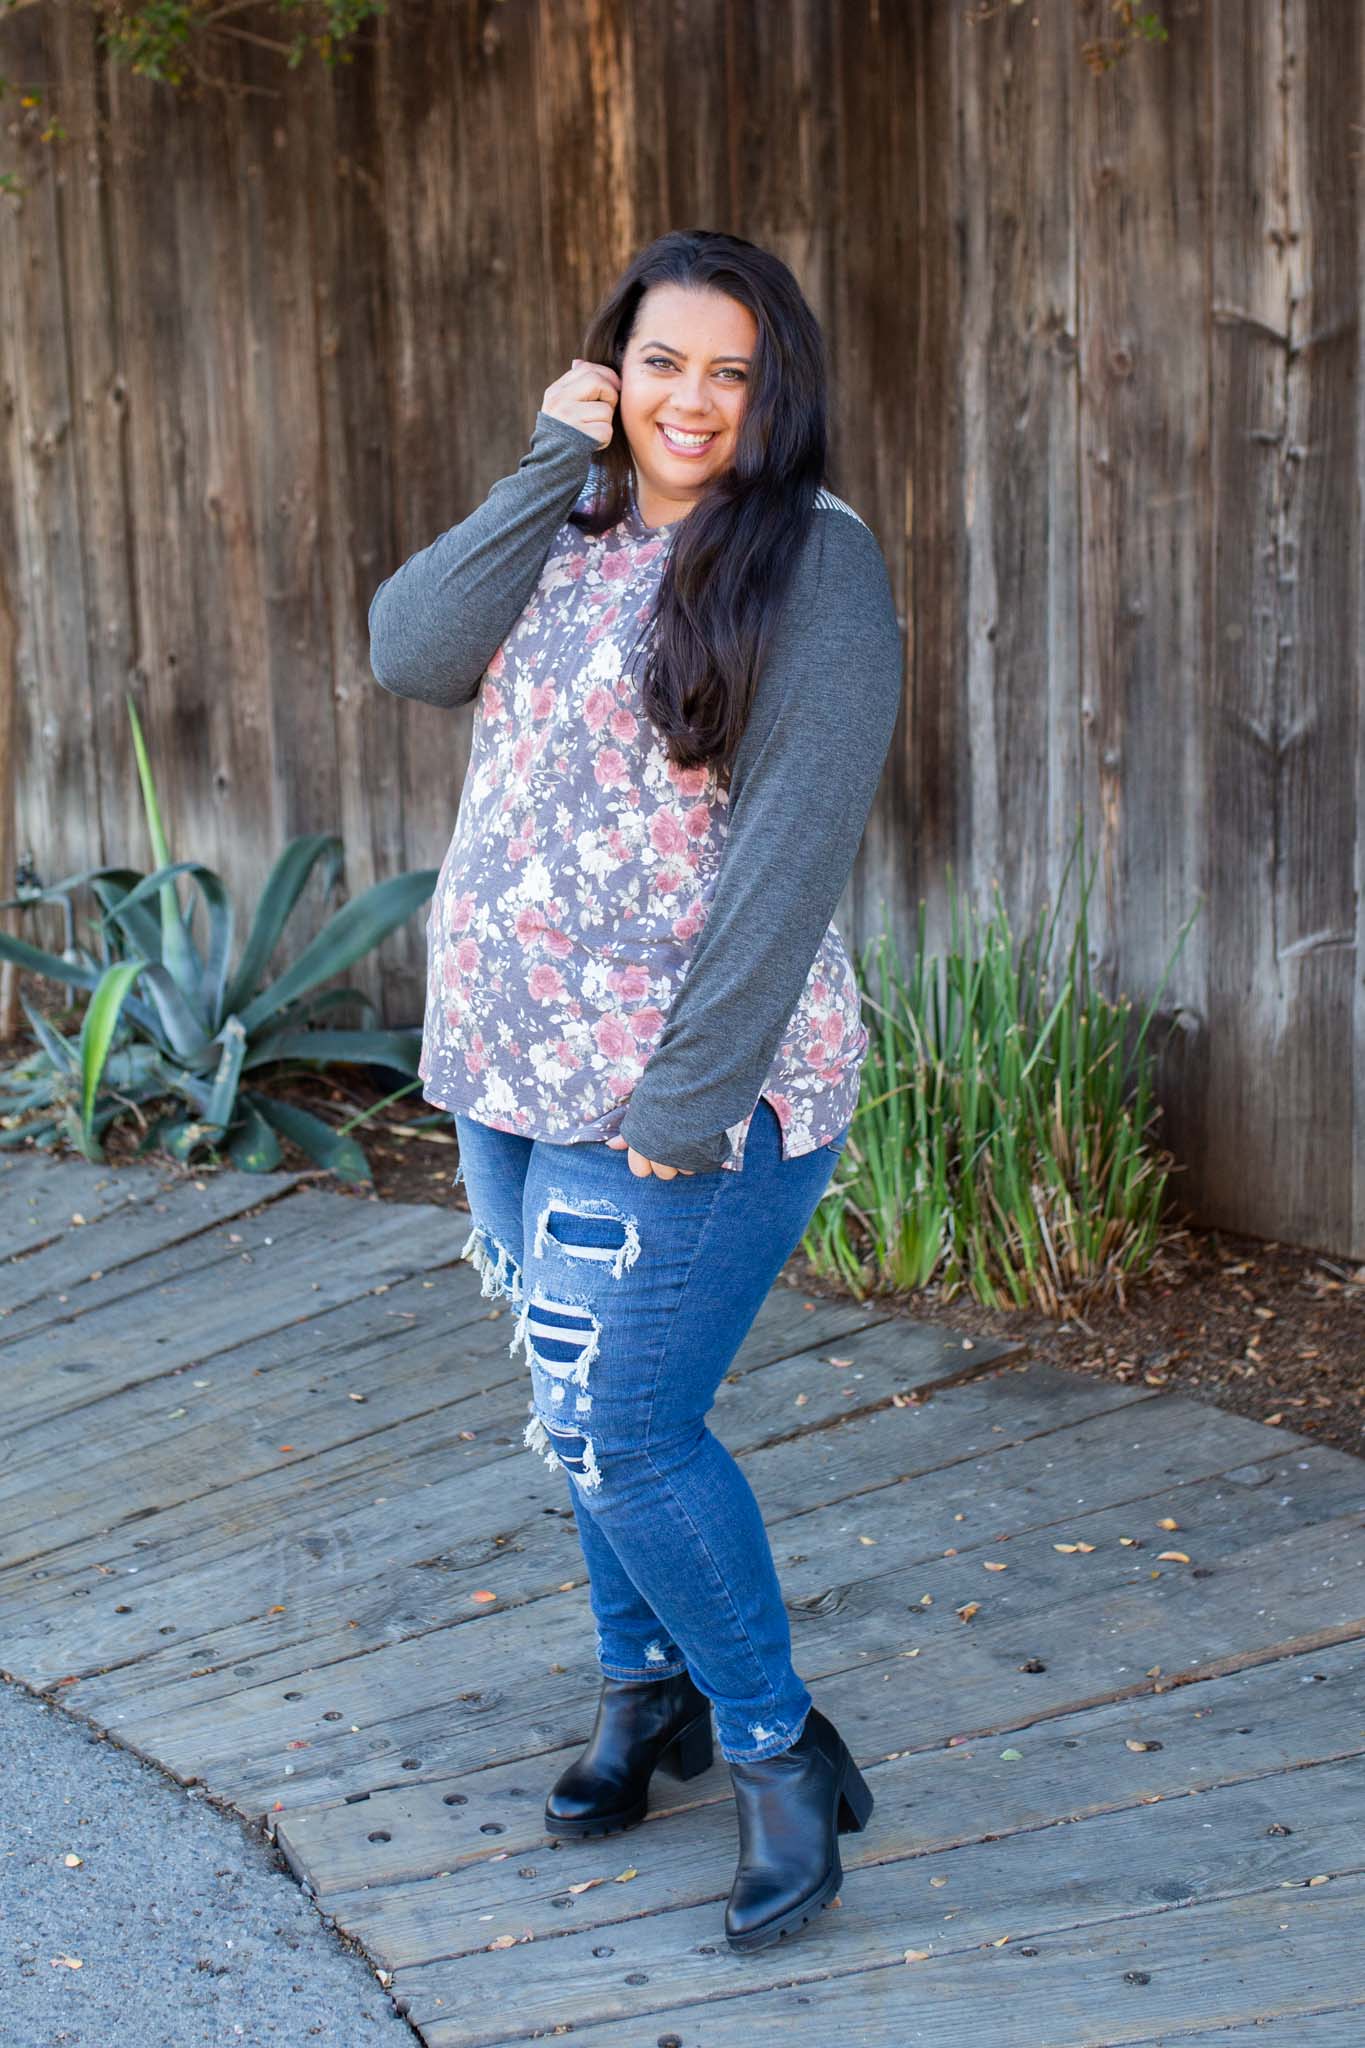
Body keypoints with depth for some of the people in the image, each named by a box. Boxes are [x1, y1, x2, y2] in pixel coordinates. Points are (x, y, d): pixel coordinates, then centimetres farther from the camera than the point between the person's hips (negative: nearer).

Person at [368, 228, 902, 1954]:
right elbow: (411, 651, -8)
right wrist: (556, 460, -9)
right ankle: (646, 1684, 38)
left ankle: (778, 1747, 13)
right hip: (509, 1071, 6)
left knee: (619, 1429, -7)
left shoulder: (812, 557, -9)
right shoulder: (563, 539, 10)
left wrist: (692, 1096, -20)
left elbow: (793, 839, -16)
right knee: (587, 1410, 17)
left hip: (682, 1098, -6)